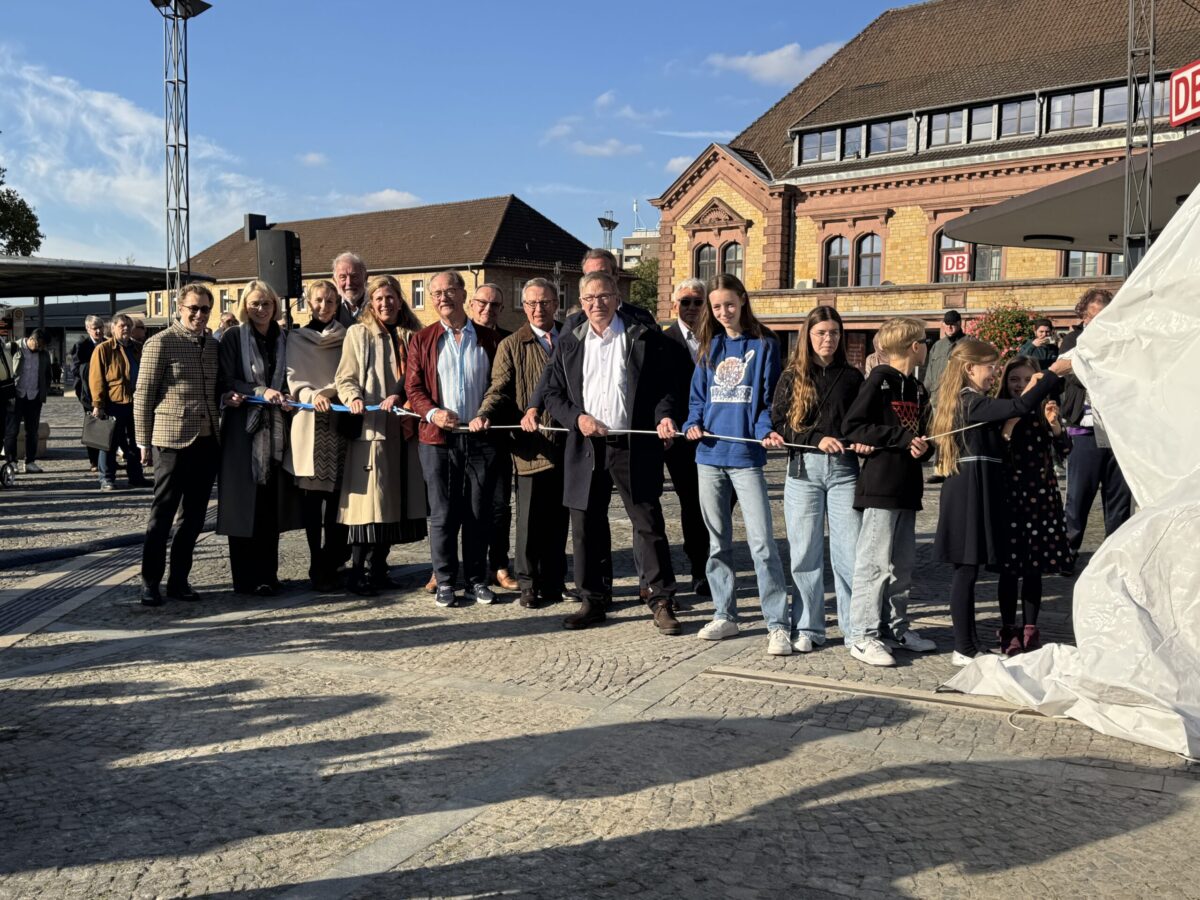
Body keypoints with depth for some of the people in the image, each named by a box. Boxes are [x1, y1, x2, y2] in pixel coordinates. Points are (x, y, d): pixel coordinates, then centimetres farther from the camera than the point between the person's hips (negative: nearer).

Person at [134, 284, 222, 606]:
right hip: (172, 441, -6)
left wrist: (228, 398, 3)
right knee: (162, 515, 1)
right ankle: (150, 582, 11)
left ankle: (179, 579, 20)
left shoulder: (213, 346, 12)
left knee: (195, 516, 10)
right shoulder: (161, 343, -5)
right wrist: (144, 442, -7)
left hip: (207, 441, 6)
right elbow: (143, 395, -6)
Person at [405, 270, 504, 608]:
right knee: (442, 513, 2)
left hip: (481, 438, 1)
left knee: (479, 513, 5)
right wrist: (432, 412, -15)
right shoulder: (423, 339, 7)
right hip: (438, 439, -1)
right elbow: (413, 388, 3)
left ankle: (477, 580, 16)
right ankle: (445, 581, 12)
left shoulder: (489, 339, 9)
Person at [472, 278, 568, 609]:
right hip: (531, 445, -3)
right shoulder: (512, 346, 5)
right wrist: (485, 415, -20)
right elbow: (500, 389, -2)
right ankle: (529, 586, 10)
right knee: (530, 520, 0)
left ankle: (553, 583, 21)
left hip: (566, 446, 3)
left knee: (558, 520, 10)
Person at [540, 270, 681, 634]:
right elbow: (551, 392, 11)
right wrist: (577, 418, -6)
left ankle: (662, 602, 8)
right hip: (585, 449, 3)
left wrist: (664, 415, -15)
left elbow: (666, 385, 4)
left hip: (634, 448, -3)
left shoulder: (644, 338, 3)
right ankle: (592, 600, 20)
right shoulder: (569, 344, 12)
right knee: (586, 527, 7)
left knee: (648, 524, 0)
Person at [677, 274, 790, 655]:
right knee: (718, 541, 11)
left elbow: (769, 399, 0)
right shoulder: (709, 348, 13)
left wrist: (766, 431, -18)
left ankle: (778, 624, -5)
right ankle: (724, 615, 21)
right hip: (710, 455, 5)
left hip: (746, 456, -4)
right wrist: (693, 423, -6)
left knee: (761, 541, -10)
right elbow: (697, 397, 14)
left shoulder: (763, 346, 2)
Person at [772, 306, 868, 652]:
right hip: (803, 468, 0)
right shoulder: (792, 377, 6)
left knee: (850, 551, -2)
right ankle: (807, 628, 14)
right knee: (806, 552, 4)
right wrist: (817, 439, -14)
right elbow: (778, 423, -1)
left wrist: (862, 441, -8)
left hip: (844, 469, 0)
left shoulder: (852, 376, 9)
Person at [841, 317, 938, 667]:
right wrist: (904, 437, -15)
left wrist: (923, 447, -1)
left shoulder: (918, 390, 17)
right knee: (874, 562, -7)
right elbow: (852, 427, -14)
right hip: (879, 485, -8)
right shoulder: (880, 379, -7)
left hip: (907, 487, 8)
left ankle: (894, 628, 23)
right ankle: (862, 635, -2)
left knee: (902, 563, 13)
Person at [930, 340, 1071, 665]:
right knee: (967, 570, -5)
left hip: (968, 493, 10)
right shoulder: (973, 403, -14)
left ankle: (968, 644, 19)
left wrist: (1028, 392, 17)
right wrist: (1054, 371, -17)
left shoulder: (964, 402, 16)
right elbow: (1021, 407, -23)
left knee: (966, 571, 12)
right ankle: (963, 649, 0)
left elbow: (1007, 414, 20)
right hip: (972, 493, -10)